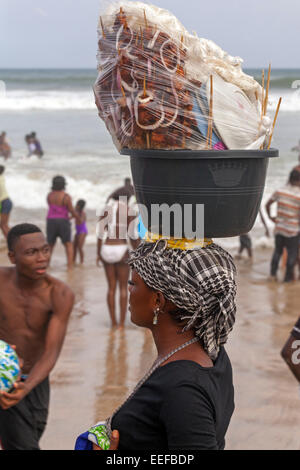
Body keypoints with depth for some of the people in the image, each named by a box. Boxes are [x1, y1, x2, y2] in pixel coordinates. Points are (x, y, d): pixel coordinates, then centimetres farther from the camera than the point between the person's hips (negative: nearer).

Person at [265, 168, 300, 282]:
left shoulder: (280, 192, -5)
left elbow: (267, 205, 2)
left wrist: (270, 217, 14)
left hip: (279, 227, 4)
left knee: (278, 250, 19)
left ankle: (273, 273, 16)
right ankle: (288, 276, 14)